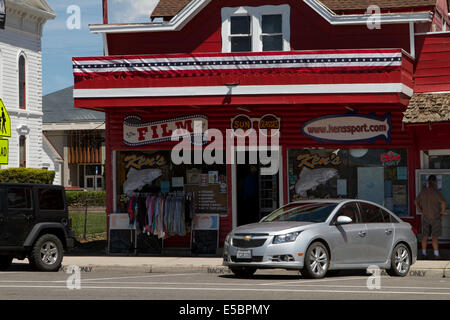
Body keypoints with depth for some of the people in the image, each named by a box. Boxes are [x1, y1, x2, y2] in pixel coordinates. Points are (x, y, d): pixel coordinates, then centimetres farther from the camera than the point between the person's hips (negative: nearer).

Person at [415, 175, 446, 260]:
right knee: (434, 236, -2)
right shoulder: (436, 192, -16)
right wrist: (442, 212, -11)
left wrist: (421, 211, 15)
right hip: (435, 217, -4)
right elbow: (443, 202, -26)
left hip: (425, 217, 4)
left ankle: (424, 253, 15)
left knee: (425, 236, 11)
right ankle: (436, 254, -3)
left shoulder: (423, 191, 0)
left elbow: (416, 202, 10)